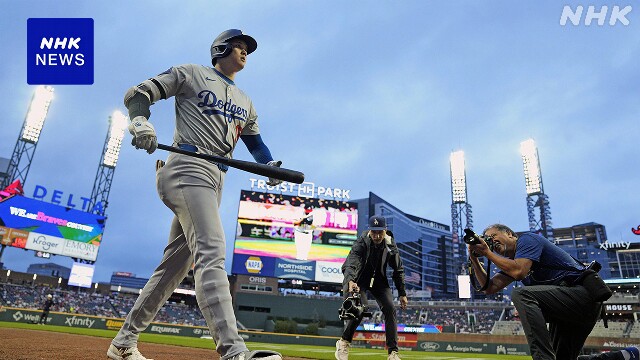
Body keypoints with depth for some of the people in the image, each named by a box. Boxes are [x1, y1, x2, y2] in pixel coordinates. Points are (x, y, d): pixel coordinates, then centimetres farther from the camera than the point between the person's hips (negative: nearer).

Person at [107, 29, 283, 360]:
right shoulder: (190, 74, 9)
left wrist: (270, 165, 5)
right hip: (188, 168, -7)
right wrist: (140, 121, -16)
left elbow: (254, 141, 27)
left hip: (215, 182, 8)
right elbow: (137, 94, 7)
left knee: (175, 264, 7)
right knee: (212, 252, -25)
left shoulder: (245, 102, 27)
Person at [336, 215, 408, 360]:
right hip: (359, 280, -4)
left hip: (379, 280, 4)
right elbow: (350, 264, -42)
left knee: (390, 309, -9)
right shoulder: (361, 243, -27)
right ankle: (344, 343, -4)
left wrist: (402, 293, -3)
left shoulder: (390, 244, -13)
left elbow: (398, 269, -1)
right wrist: (350, 281, -63)